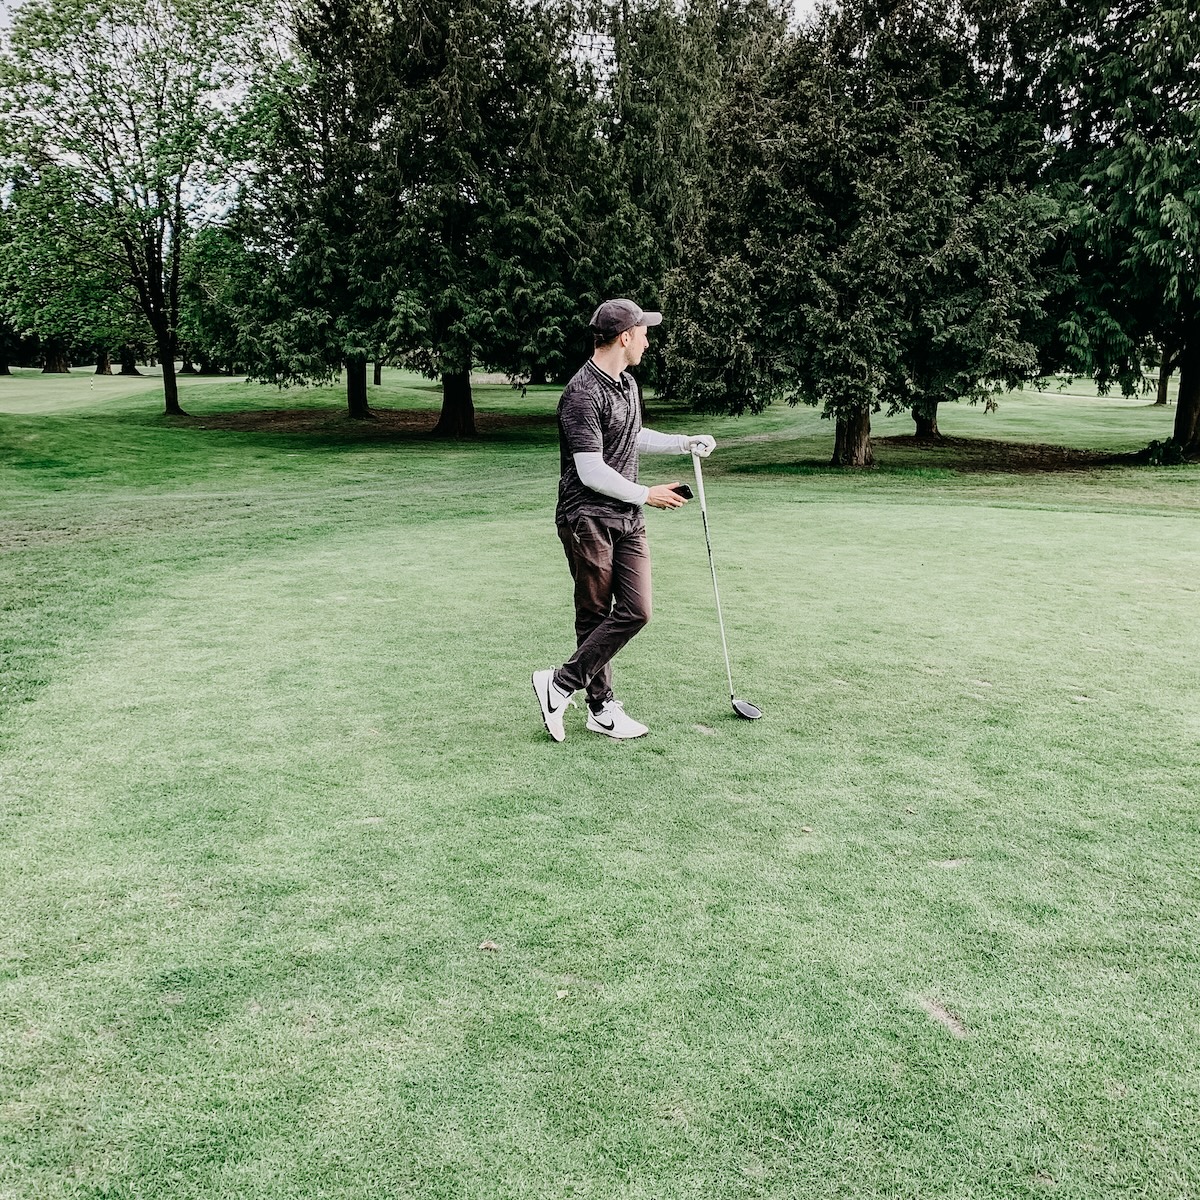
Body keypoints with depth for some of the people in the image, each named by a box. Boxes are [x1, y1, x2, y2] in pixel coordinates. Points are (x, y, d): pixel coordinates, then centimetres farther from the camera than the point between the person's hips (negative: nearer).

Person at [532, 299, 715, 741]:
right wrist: (647, 495, -10)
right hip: (587, 518, -8)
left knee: (636, 611, 0)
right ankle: (602, 709, 12)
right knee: (595, 616, -1)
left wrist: (685, 443, 25)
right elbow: (591, 472, -20)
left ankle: (563, 682, 9)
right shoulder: (582, 394, -17)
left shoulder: (628, 384, 14)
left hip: (628, 518, 9)